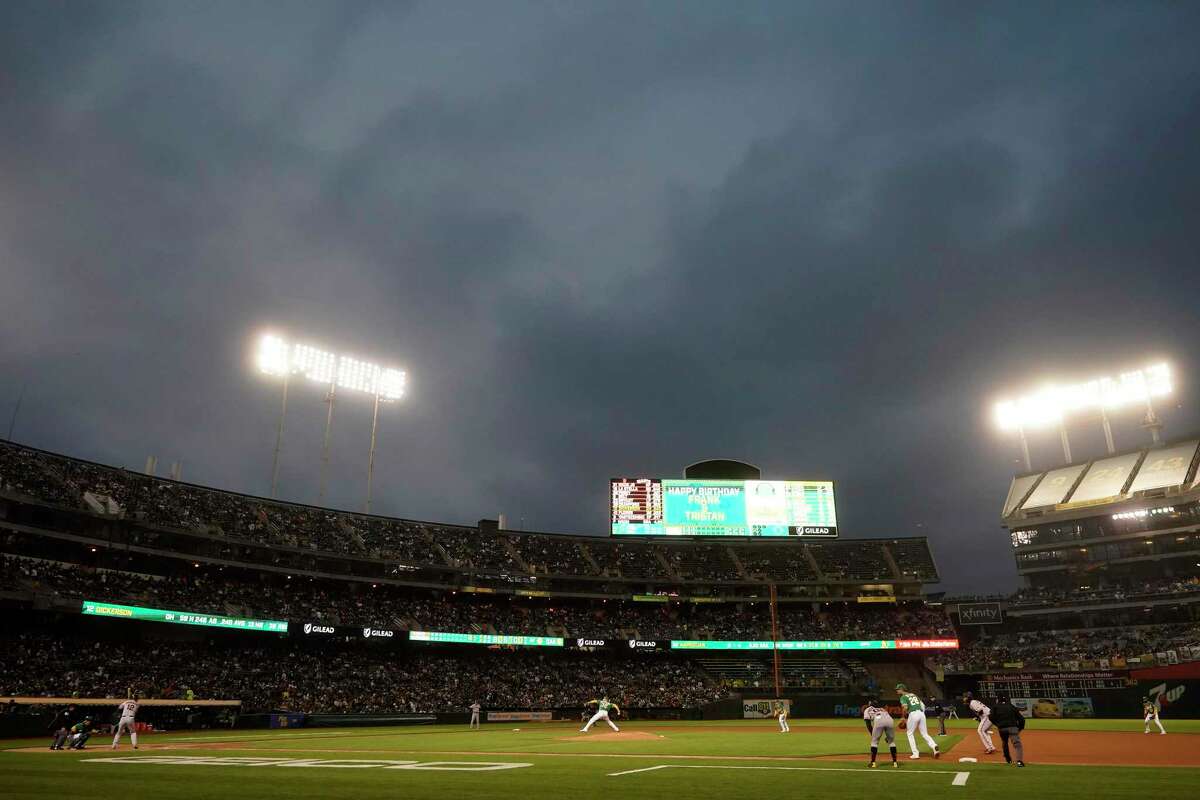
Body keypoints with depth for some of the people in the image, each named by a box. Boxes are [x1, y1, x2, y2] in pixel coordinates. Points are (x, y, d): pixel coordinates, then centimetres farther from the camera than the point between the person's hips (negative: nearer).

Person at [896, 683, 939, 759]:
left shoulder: (903, 697, 5)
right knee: (925, 734, 10)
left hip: (913, 714, -6)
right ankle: (934, 746, -16)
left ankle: (915, 753, 6)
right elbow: (923, 705, 20)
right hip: (922, 713, 6)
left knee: (910, 734, 12)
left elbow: (905, 707, -11)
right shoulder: (914, 695, 26)